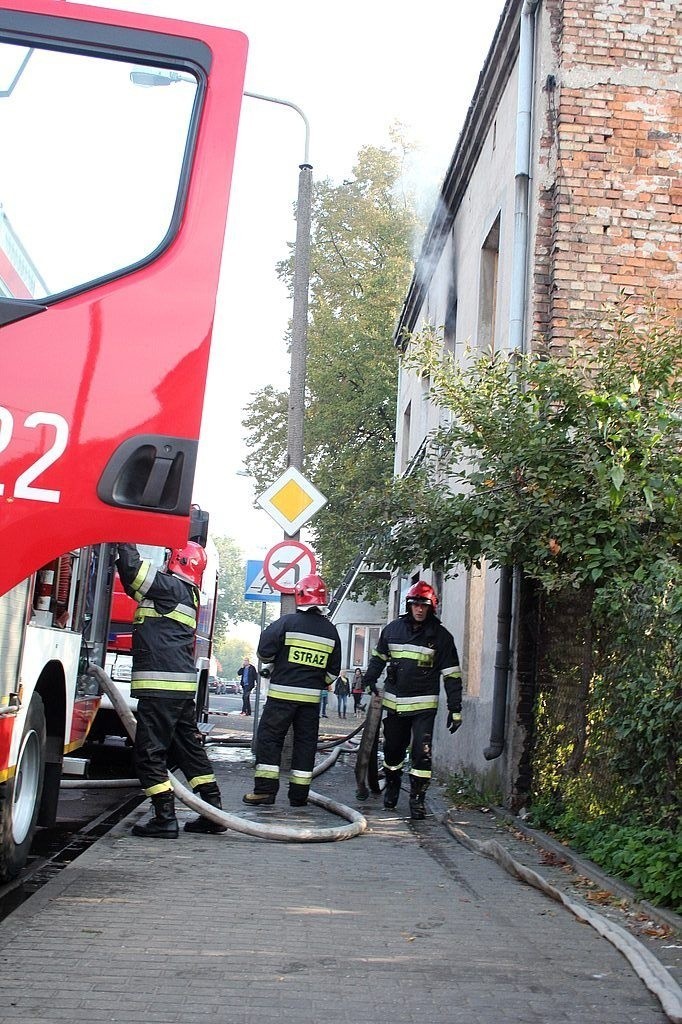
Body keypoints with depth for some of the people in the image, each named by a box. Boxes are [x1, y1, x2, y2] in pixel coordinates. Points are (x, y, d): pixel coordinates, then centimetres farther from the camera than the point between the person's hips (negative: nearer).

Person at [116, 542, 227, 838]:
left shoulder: (172, 587, -8)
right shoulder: (187, 593, 20)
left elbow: (133, 569, -15)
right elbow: (135, 584, 29)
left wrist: (125, 543, 0)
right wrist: (123, 551, 24)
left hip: (161, 686, -10)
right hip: (183, 686, 10)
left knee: (149, 752, -3)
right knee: (189, 748, 14)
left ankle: (165, 819, -3)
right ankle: (213, 813, 17)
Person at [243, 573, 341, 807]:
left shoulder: (287, 622, -7)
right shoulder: (331, 631, 8)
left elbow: (264, 650, -7)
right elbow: (333, 670, 12)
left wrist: (269, 666, 13)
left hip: (282, 693, -4)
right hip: (311, 696, 4)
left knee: (269, 737, 3)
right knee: (305, 742, 9)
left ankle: (265, 789, 0)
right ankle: (299, 794, 11)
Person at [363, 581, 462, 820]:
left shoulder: (440, 636, -4)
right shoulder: (392, 629, 4)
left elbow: (451, 674, -3)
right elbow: (379, 656, 21)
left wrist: (455, 708, -6)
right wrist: (369, 680, 13)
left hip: (423, 705, -3)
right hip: (394, 702, 3)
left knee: (421, 753, -9)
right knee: (392, 749, 14)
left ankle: (417, 798, 0)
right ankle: (391, 787, 36)